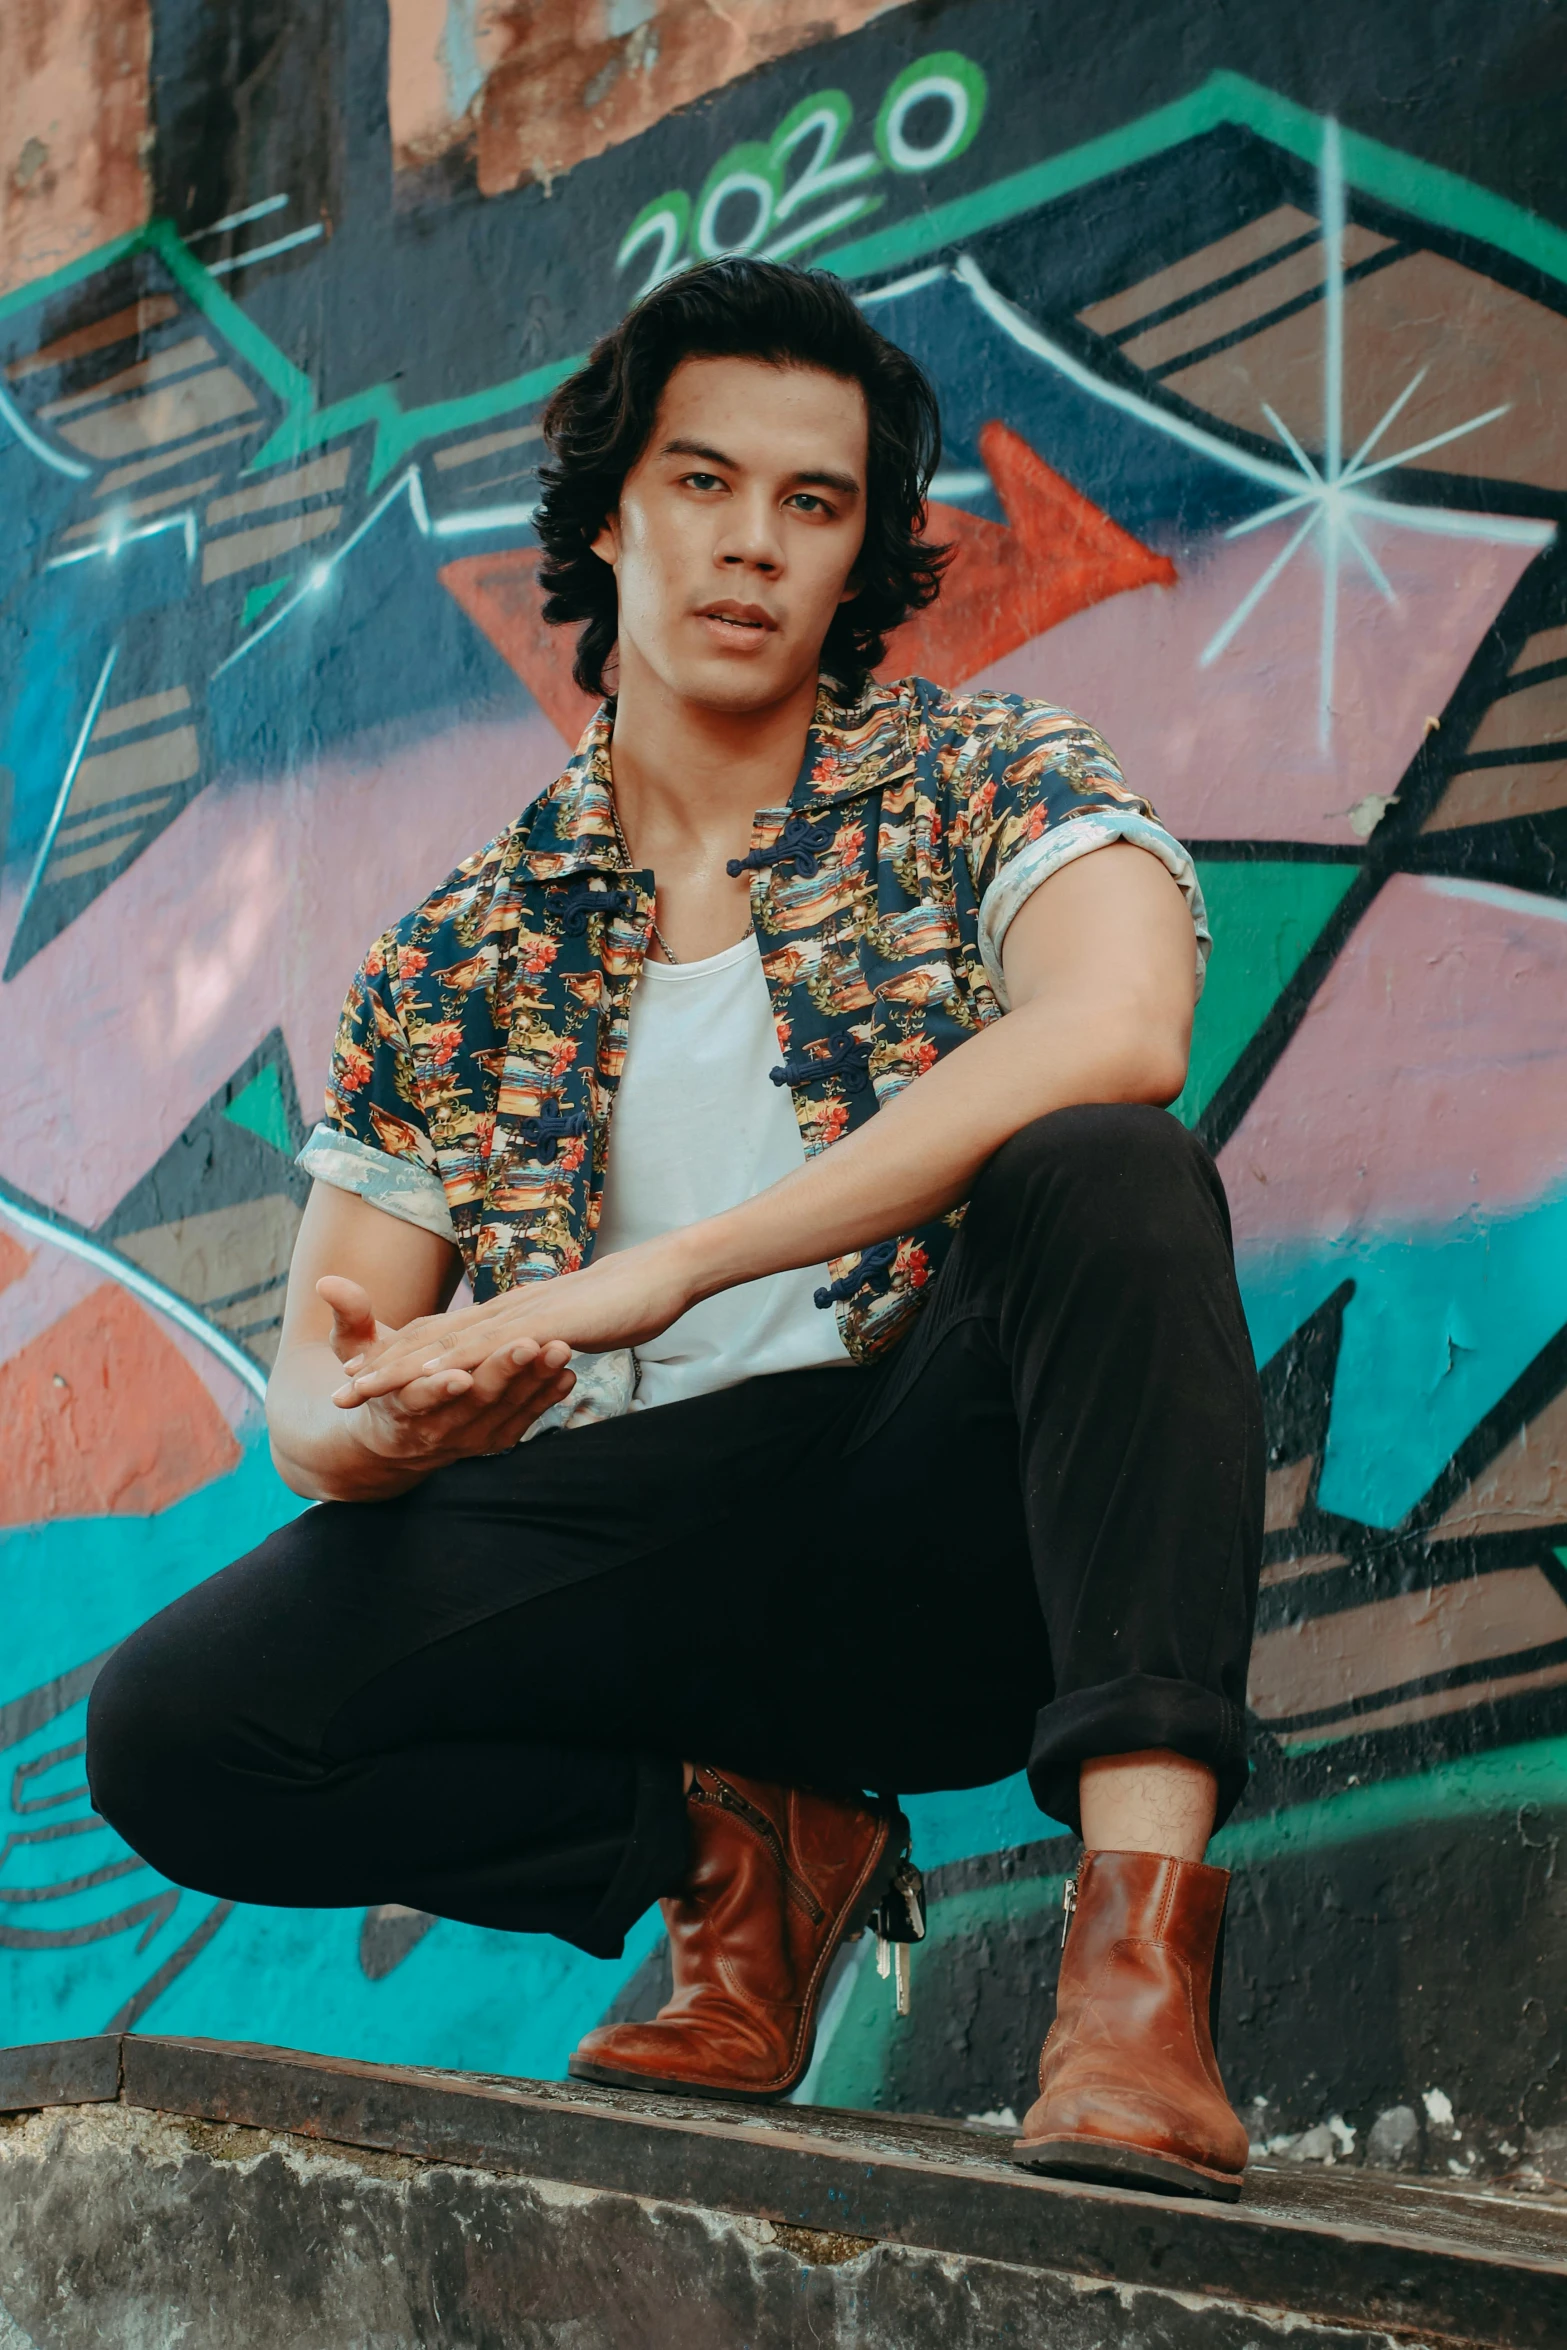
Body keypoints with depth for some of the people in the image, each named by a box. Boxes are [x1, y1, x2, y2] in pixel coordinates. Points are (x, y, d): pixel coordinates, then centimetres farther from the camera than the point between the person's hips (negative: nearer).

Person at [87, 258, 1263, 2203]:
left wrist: (649, 1278, -25)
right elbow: (312, 1395, 11)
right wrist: (371, 1425, -18)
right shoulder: (456, 958, 13)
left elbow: (1116, 1037, -20)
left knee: (1108, 1176, -31)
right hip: (624, 1545, 3)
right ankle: (739, 1845, 0)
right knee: (172, 1731, -20)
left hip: (948, 1528, -2)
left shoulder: (975, 776, 4)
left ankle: (1137, 1930, -36)